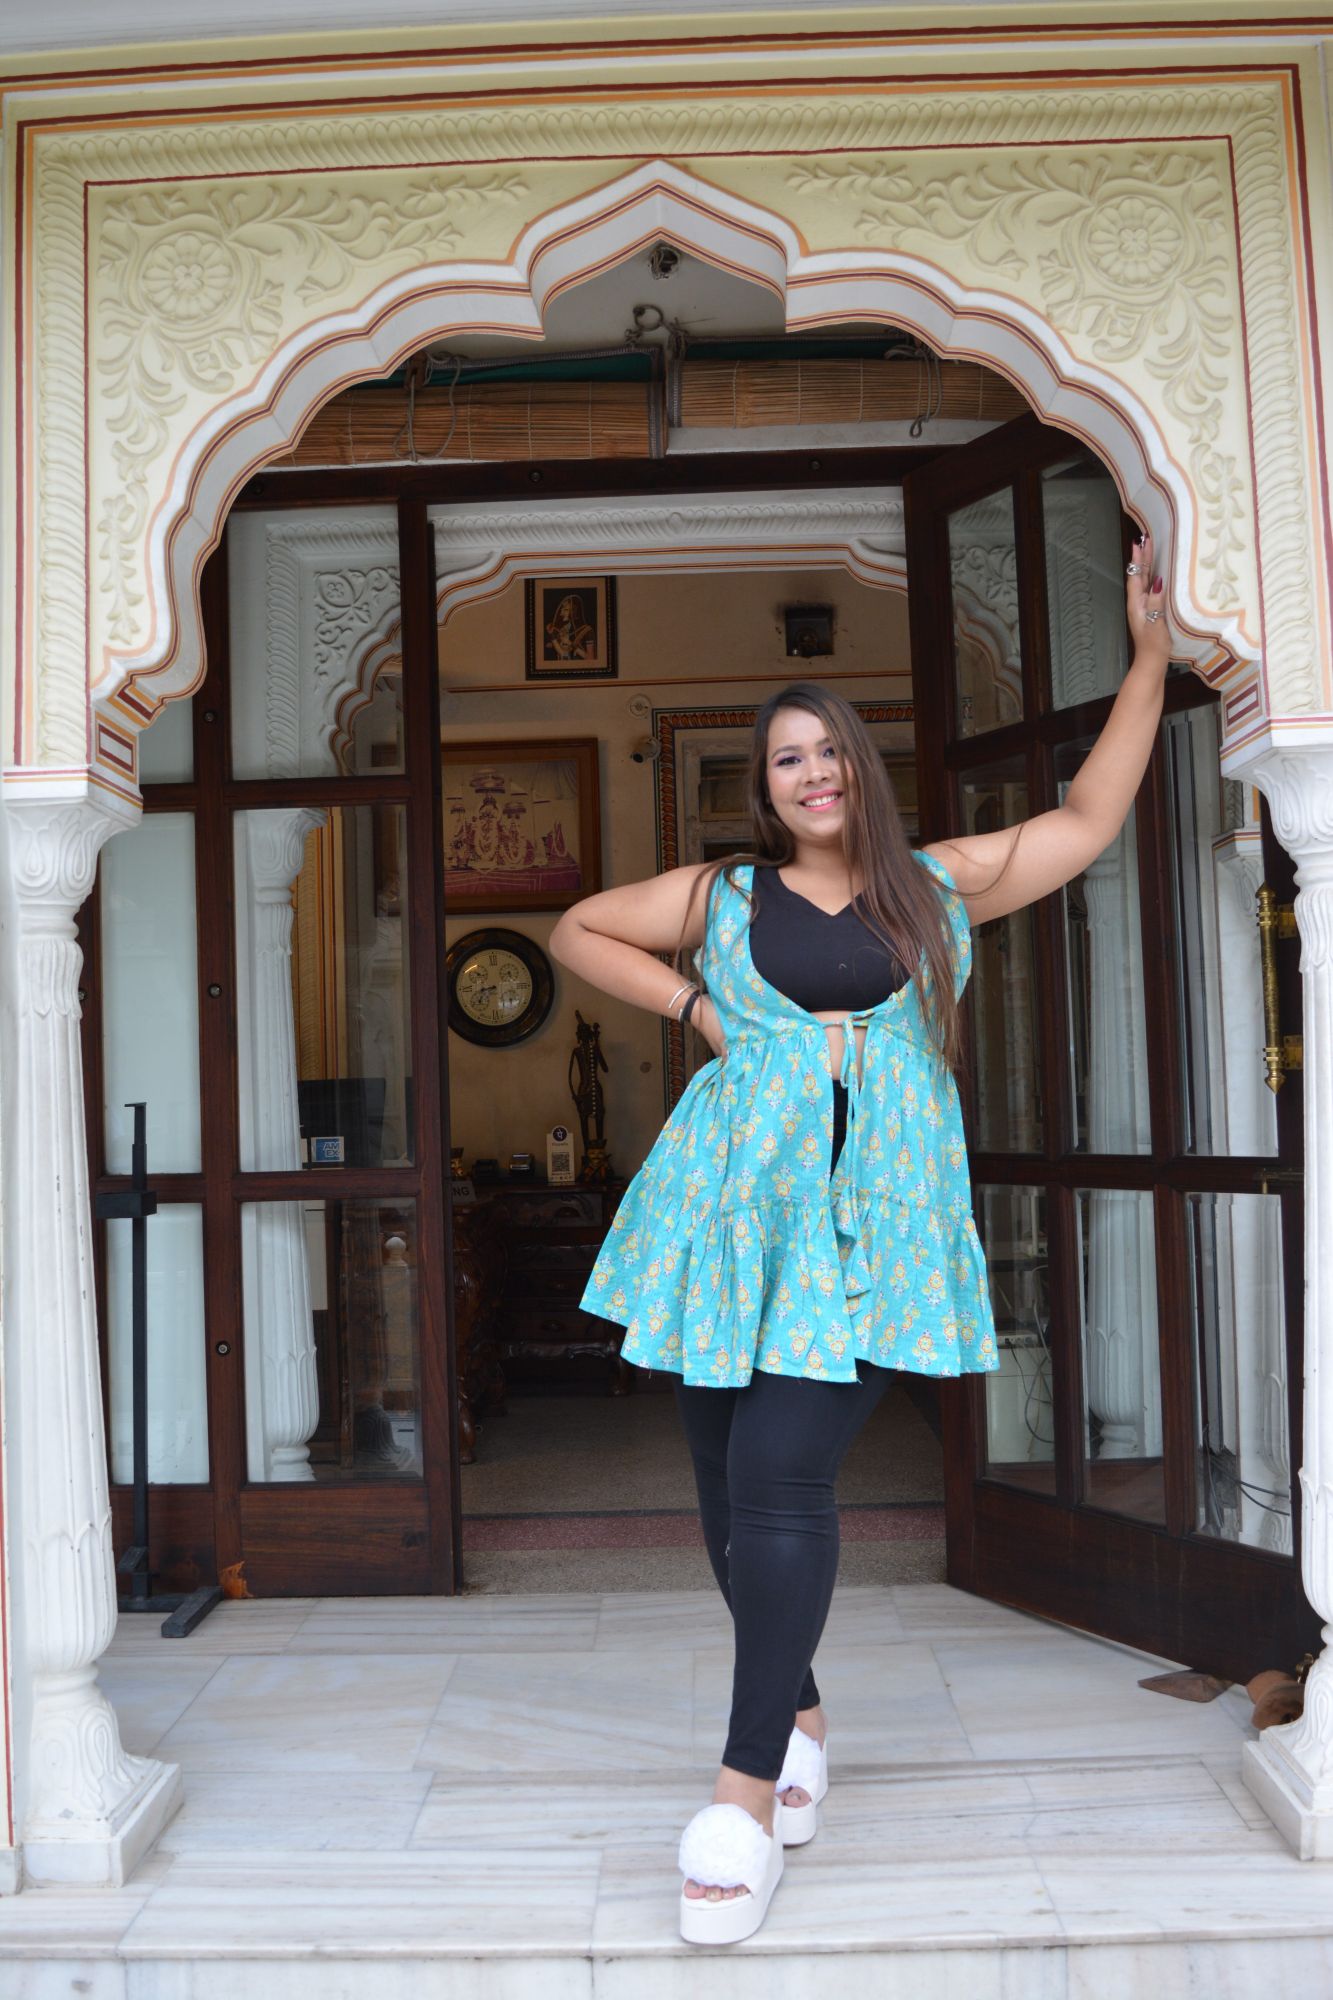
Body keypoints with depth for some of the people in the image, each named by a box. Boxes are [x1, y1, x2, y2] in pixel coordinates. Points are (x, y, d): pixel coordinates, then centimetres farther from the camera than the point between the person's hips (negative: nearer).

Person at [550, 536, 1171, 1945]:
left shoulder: (942, 883, 13)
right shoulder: (722, 897, 13)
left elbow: (1091, 815, 18)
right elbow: (577, 930, 21)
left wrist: (1147, 657, 19)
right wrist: (691, 1007, 8)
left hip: (872, 1216, -2)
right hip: (731, 1202, 2)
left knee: (782, 1478, -12)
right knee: (730, 1485, 6)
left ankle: (748, 1791, -4)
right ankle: (797, 1717, 27)